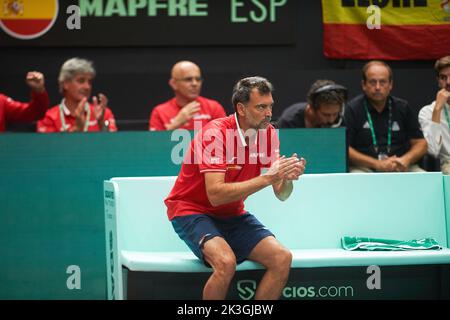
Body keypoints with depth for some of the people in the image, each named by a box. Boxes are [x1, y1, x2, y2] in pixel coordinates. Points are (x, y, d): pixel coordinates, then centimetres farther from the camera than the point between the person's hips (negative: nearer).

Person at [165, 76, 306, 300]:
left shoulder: (268, 134, -3)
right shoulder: (215, 134, -22)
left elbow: (281, 194, -2)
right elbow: (216, 194, -30)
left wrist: (288, 177, -26)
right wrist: (267, 178, -34)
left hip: (232, 215, 6)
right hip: (191, 210, -6)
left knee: (282, 258, -14)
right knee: (226, 262, -32)